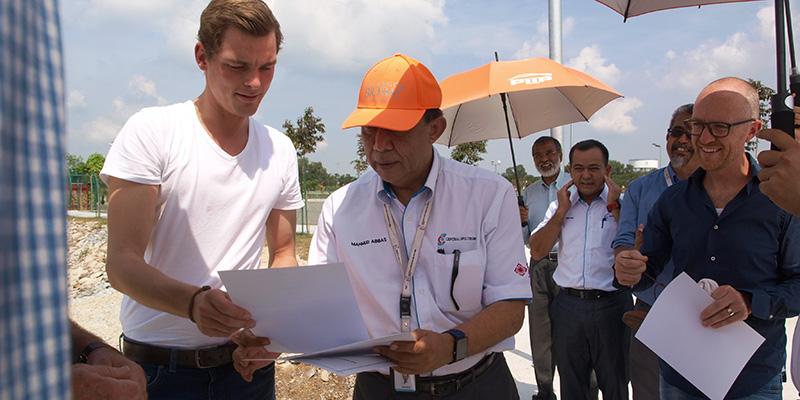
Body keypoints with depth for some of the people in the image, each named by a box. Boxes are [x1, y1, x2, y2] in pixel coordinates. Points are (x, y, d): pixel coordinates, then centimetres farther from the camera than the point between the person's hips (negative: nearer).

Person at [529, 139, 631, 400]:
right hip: (568, 304, 3)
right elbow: (537, 252, 1)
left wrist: (614, 206, -13)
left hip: (611, 304, -3)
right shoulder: (560, 205, 8)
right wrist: (561, 211, -5)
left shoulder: (621, 203, -2)